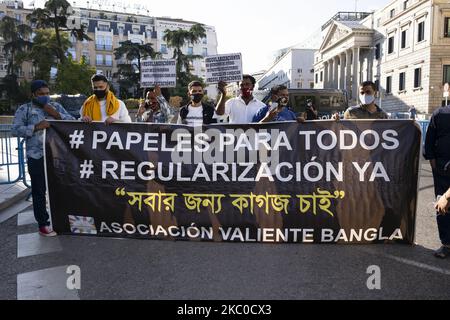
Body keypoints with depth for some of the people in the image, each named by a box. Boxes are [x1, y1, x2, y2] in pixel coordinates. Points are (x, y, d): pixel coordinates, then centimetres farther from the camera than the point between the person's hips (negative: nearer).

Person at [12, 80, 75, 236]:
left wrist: (57, 115, -11)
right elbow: (16, 130, -7)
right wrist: (36, 127, -19)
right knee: (39, 191, 2)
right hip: (37, 157, -3)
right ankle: (43, 224, 12)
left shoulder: (56, 106, 11)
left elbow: (73, 121, 4)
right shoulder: (24, 109, 3)